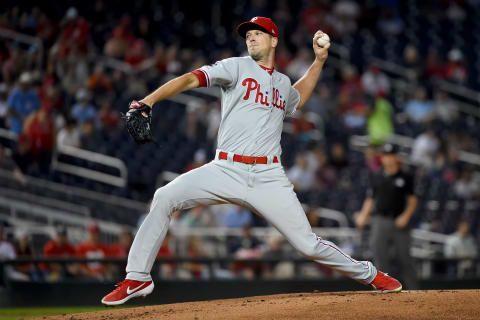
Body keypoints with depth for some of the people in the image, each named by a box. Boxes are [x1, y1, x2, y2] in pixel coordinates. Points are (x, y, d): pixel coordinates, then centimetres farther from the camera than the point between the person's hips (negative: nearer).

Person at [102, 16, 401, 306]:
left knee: (309, 244, -4)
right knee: (165, 198, -21)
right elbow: (191, 79, -10)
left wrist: (319, 60, 34)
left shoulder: (283, 82, 19)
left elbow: (297, 99, 45)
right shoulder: (237, 67, 4)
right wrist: (149, 100, -25)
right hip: (226, 171, -2)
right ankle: (138, 278, -11)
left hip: (269, 178, 2)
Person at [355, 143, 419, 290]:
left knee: (405, 260, -1)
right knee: (380, 257, -6)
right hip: (380, 221, 2)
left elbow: (413, 200, 5)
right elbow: (370, 199, 13)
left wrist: (406, 216, -10)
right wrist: (363, 215, -3)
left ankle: (414, 292, 8)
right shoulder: (376, 177, 10)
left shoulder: (405, 177, 3)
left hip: (399, 222, -2)